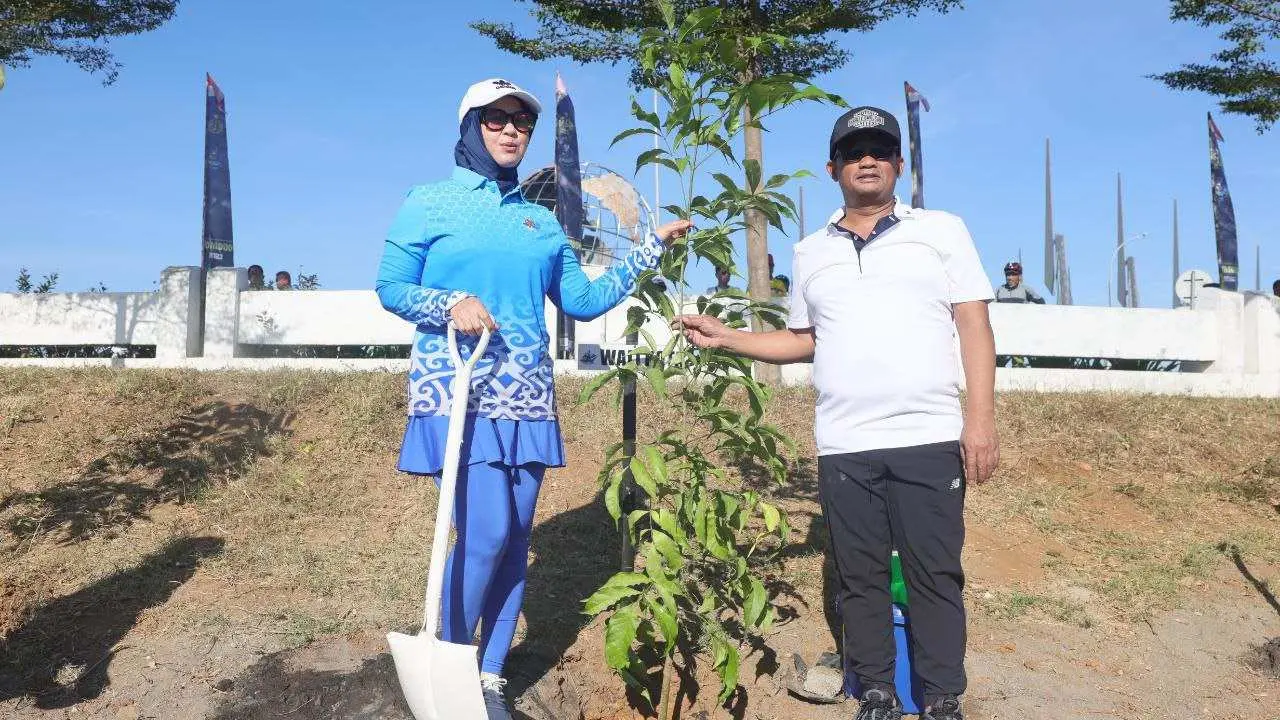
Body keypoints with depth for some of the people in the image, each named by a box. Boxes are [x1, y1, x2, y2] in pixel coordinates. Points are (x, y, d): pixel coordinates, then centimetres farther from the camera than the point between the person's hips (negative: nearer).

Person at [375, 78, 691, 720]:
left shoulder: (540, 221, 16)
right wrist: (451, 304, -17)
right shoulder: (429, 204, 4)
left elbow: (583, 301, 14)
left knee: (514, 539, 4)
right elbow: (390, 288, 1)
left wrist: (650, 247, 12)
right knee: (486, 533, -14)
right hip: (457, 395, -5)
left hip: (525, 399, 5)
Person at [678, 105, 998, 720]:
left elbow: (975, 328, 2)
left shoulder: (941, 230, 7)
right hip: (843, 446, 3)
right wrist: (725, 338, 12)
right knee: (859, 578, 9)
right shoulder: (810, 252, 15)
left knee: (934, 575, 2)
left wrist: (980, 418, -8)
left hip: (930, 439, -2)